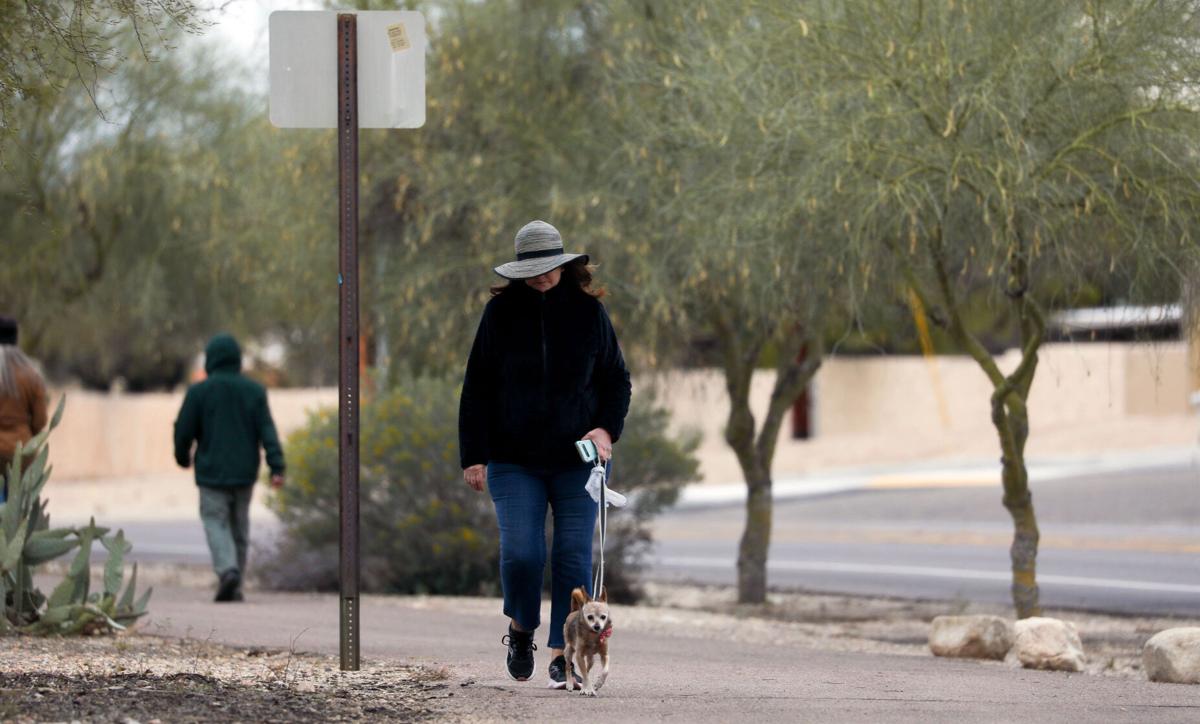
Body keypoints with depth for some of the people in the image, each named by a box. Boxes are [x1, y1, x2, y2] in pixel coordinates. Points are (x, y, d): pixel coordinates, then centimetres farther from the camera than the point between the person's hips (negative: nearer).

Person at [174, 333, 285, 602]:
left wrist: (182, 456, 16)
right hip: (244, 472, 3)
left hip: (212, 471, -3)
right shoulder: (254, 391, 1)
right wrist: (276, 467, -8)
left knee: (216, 522, 1)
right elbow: (267, 431, -5)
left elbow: (183, 430, -3)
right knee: (239, 527, 13)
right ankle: (235, 587, 14)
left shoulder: (198, 392, -7)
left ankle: (228, 568, -25)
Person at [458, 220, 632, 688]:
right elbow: (476, 388, 3)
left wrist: (607, 429, -7)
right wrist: (474, 456, -2)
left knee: (574, 557, -6)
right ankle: (521, 628, 16)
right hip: (514, 462, -1)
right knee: (520, 553, -12)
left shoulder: (588, 311, 2)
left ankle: (563, 654, 1)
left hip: (577, 458, 1)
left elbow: (617, 380, 11)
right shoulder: (501, 312, 1)